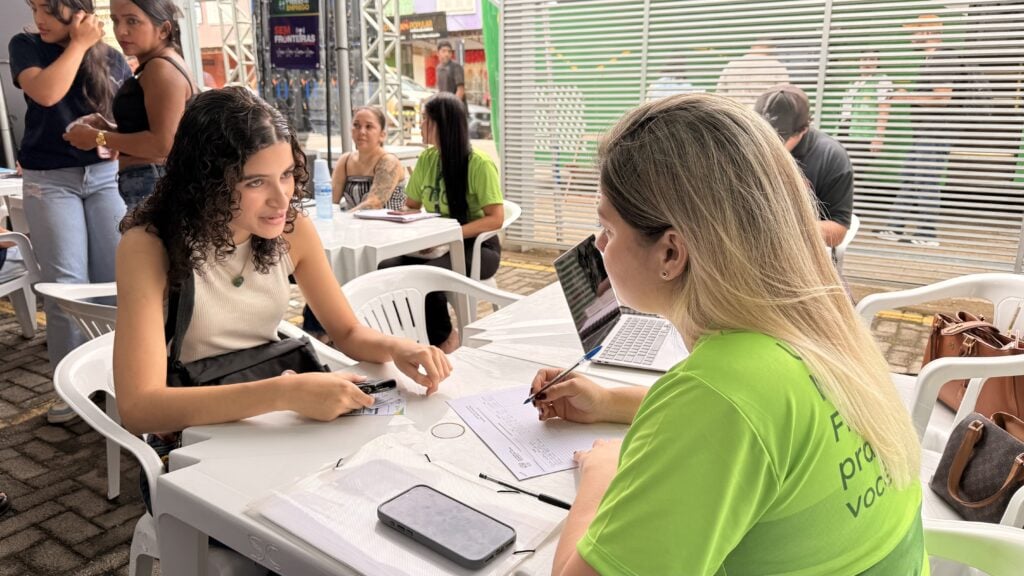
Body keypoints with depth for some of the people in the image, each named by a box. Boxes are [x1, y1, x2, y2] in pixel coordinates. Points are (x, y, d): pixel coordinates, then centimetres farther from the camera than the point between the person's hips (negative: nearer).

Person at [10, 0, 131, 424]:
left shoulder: (112, 59, 6)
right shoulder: (25, 47, 3)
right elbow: (45, 93, -17)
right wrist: (79, 44, -9)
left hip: (106, 175, 1)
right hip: (49, 181, -1)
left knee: (118, 279, -1)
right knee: (67, 286, -4)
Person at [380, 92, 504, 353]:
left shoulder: (479, 164, -13)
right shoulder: (426, 159, 6)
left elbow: (496, 219, -18)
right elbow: (411, 207, 16)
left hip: (476, 247, -5)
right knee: (387, 267, -22)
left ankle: (445, 337, -5)